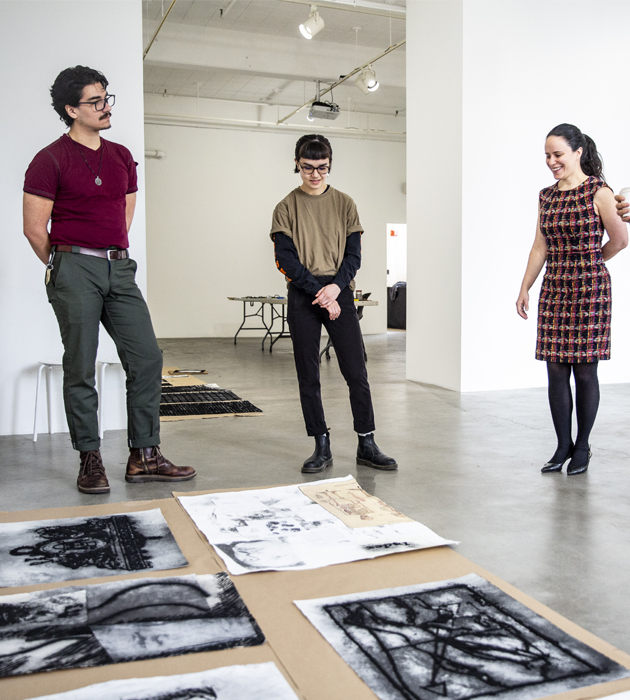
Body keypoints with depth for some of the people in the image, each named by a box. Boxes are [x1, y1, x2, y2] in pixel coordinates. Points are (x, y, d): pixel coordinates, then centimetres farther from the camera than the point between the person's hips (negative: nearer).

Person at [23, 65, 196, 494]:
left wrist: (115, 255, 16)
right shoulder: (51, 160, -3)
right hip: (75, 269, -5)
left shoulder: (122, 157, 15)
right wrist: (64, 271, 4)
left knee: (147, 358, -1)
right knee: (81, 367, -1)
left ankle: (144, 457, 8)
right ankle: (90, 460, 10)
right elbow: (35, 228, -3)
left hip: (120, 269, 6)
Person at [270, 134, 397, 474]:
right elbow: (286, 259, -3)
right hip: (302, 297, 0)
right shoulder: (287, 207, 6)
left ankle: (367, 445, 6)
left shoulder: (344, 204, 10)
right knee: (308, 376, 2)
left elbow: (354, 254, 5)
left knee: (356, 372, -3)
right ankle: (322, 447, 11)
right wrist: (319, 292, -12)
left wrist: (335, 287, -13)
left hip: (339, 293, 1)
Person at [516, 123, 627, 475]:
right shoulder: (546, 196, 11)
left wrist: (588, 261, 11)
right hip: (554, 289, 5)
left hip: (589, 288, -5)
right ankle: (563, 446, 14)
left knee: (585, 370, 1)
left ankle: (583, 447, 14)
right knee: (556, 370, 4)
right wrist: (524, 288, 10)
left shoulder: (598, 192, -6)